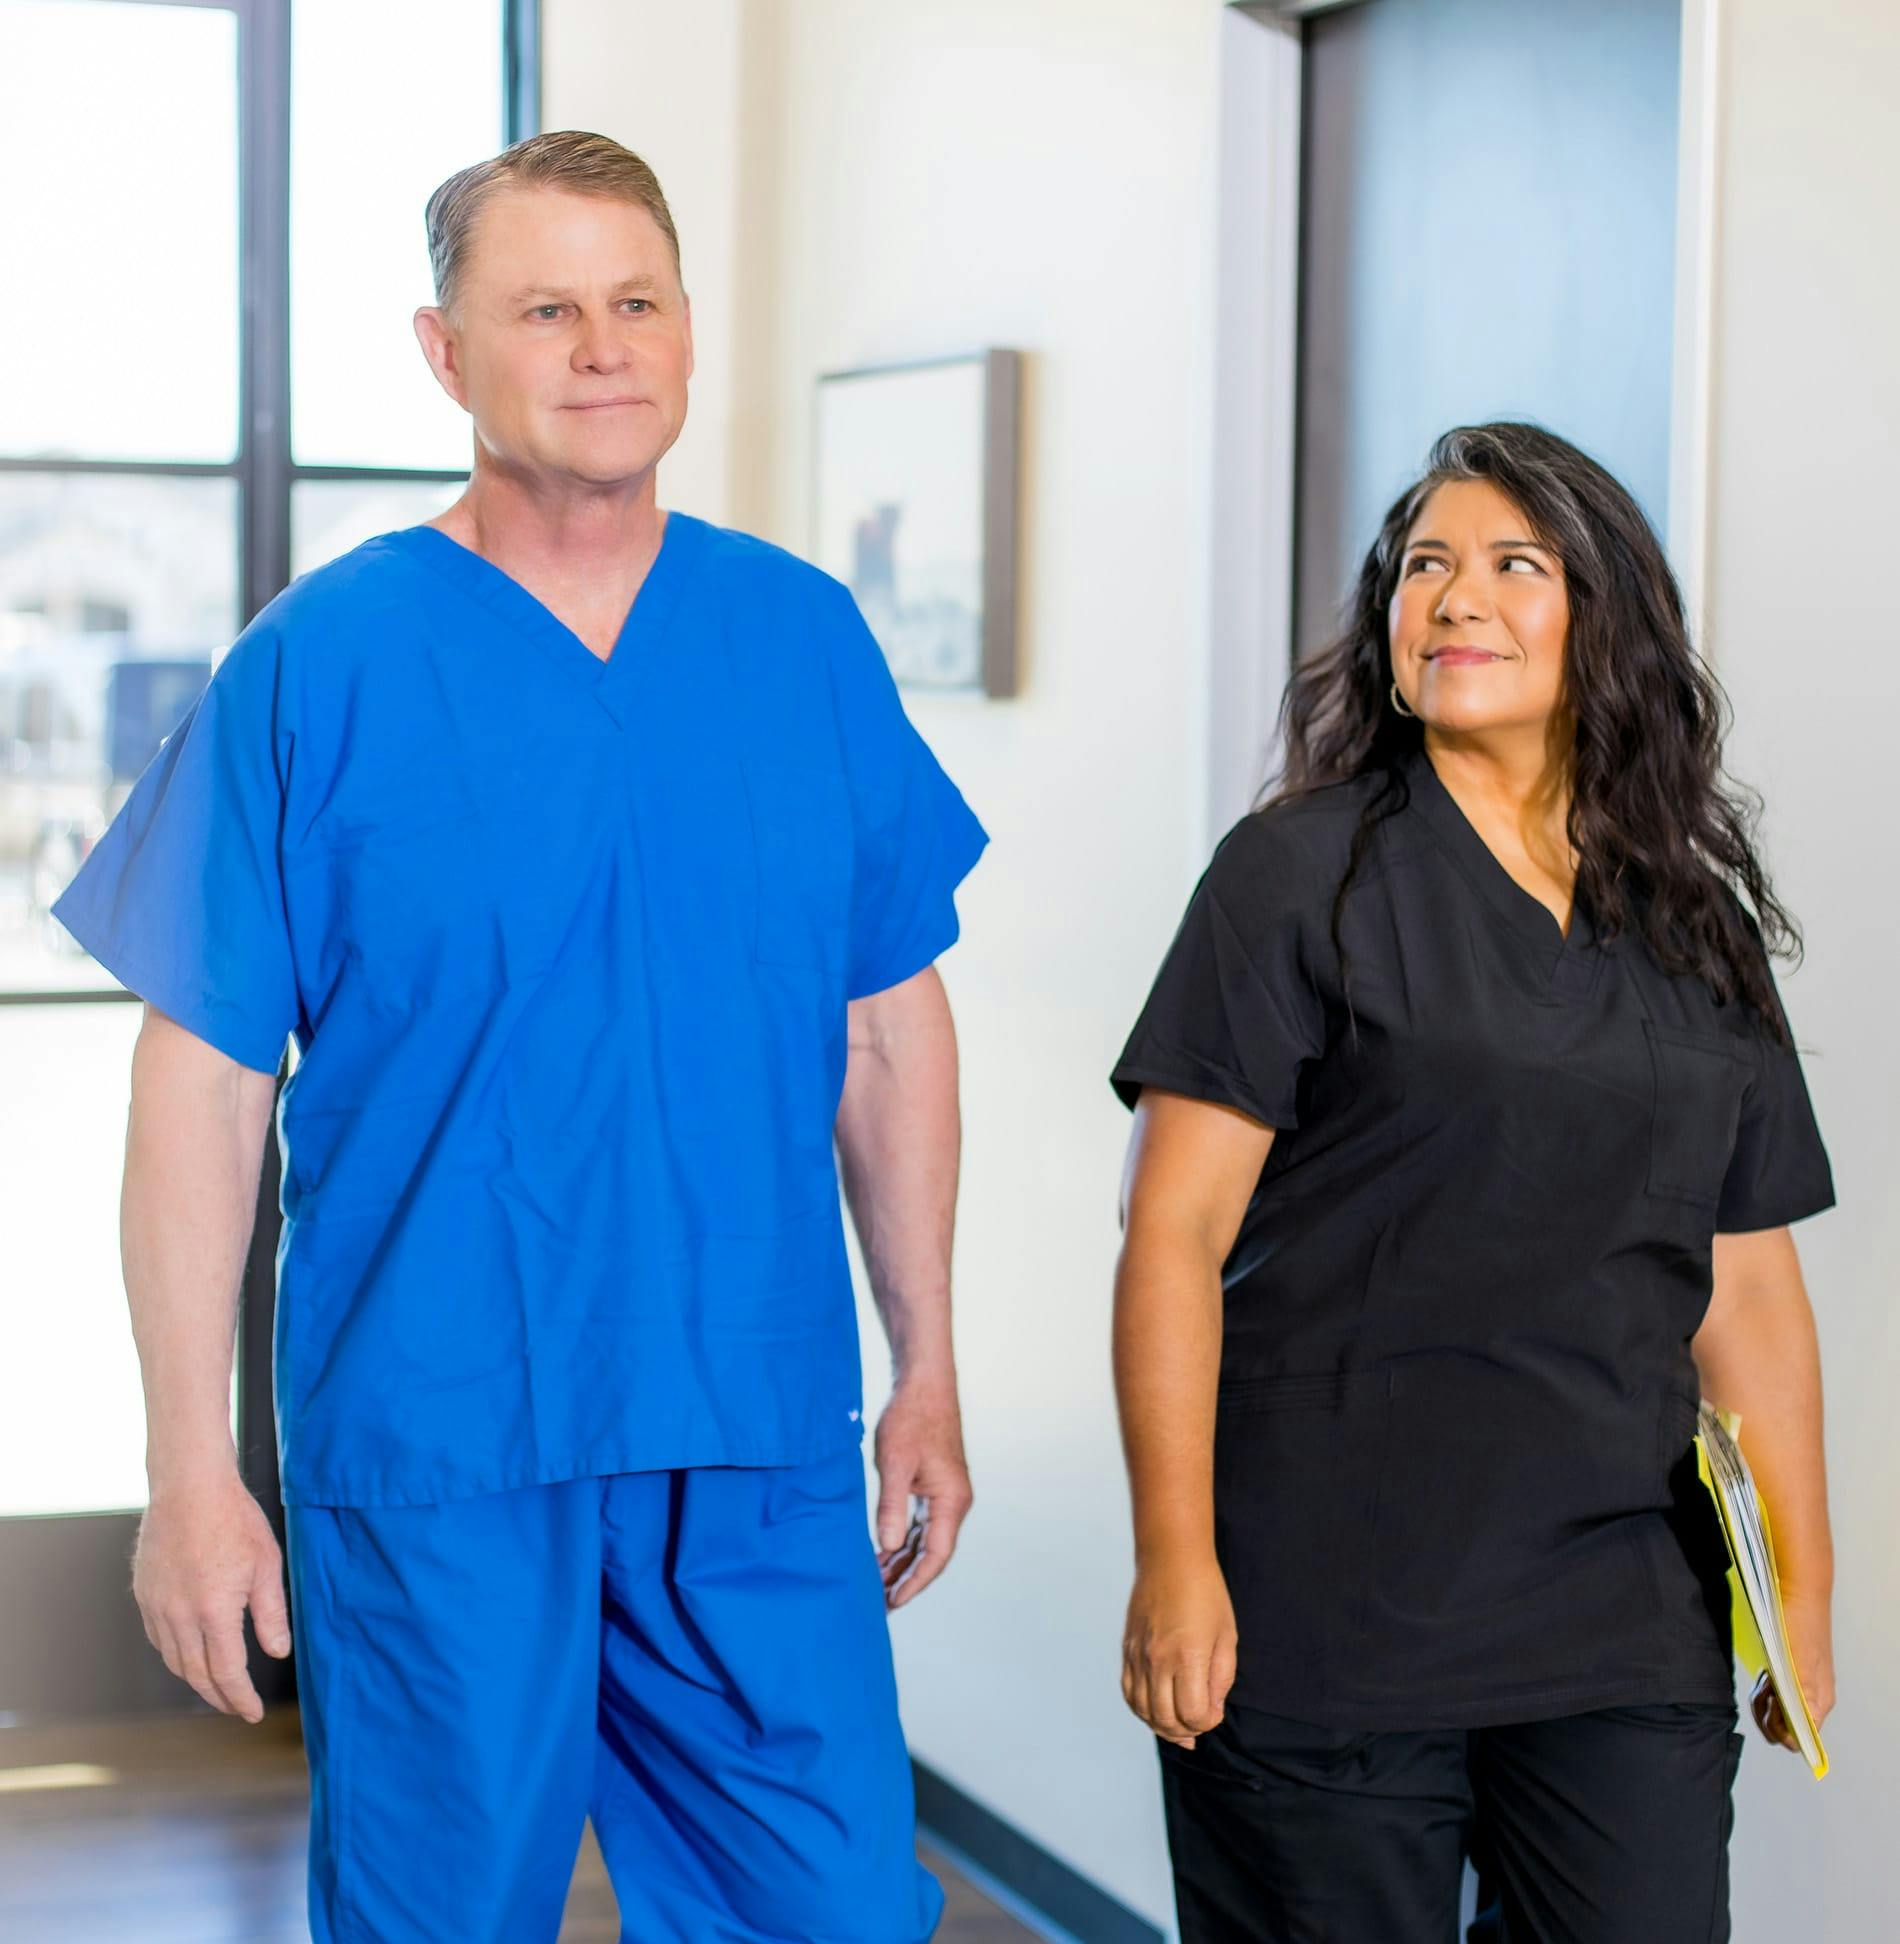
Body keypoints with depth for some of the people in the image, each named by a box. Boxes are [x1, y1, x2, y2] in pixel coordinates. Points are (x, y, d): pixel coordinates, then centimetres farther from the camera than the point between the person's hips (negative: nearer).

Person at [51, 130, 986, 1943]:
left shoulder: (804, 637, 6)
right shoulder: (318, 663, -5)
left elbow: (893, 1026, 12)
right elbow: (203, 1083, -5)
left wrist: (928, 1374, 10)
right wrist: (191, 1475, -9)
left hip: (763, 1452, 3)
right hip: (431, 1467, -3)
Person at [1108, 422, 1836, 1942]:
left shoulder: (1697, 934, 12)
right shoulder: (1305, 875, -1)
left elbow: (1748, 1297, 15)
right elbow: (1173, 1232, -6)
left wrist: (1806, 1594, 14)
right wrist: (1174, 1561, -13)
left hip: (1624, 1630, 4)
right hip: (1327, 1624, -3)